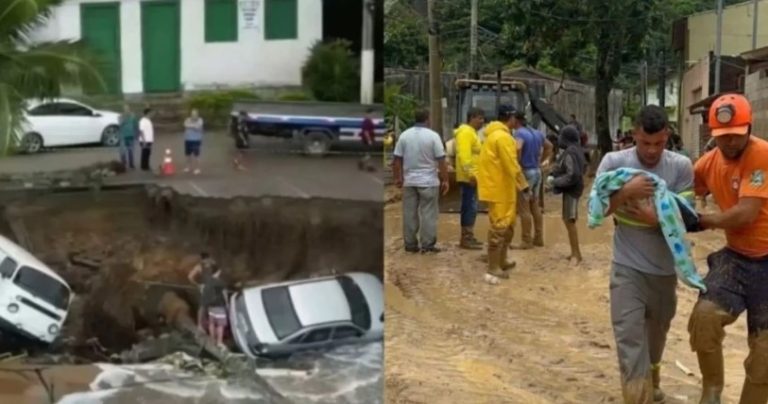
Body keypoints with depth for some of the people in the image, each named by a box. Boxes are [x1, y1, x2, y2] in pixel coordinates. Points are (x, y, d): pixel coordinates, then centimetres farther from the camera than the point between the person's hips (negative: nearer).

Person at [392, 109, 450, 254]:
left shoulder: (404, 135, 1)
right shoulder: (433, 136, -9)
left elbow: (397, 159, 4)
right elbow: (441, 160, -9)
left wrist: (398, 178, 14)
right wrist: (445, 180, -2)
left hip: (409, 181, 3)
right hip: (428, 181, -3)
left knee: (409, 213, 8)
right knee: (428, 213, 2)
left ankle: (410, 244, 13)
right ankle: (427, 244, 2)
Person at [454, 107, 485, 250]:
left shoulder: (471, 132, 19)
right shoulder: (466, 132, -15)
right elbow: (464, 155, -25)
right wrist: (471, 174, -28)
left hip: (472, 176, 11)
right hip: (469, 177, -11)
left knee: (470, 207, 13)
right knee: (469, 207, -9)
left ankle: (468, 236, 19)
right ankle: (466, 239, -7)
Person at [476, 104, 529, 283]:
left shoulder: (495, 134, 15)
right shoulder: (503, 137, -18)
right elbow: (512, 165, -21)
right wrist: (524, 185, -15)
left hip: (500, 187, 10)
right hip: (499, 189, -10)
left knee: (507, 225, 19)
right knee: (499, 227, -8)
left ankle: (501, 262, 29)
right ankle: (493, 270, -6)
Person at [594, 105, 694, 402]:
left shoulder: (681, 166, -7)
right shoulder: (614, 162, -10)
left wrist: (657, 219, -27)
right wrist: (627, 191, -25)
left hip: (665, 267, 2)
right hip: (627, 267, -2)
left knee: (657, 330, 22)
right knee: (629, 335, -11)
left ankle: (652, 379, 49)